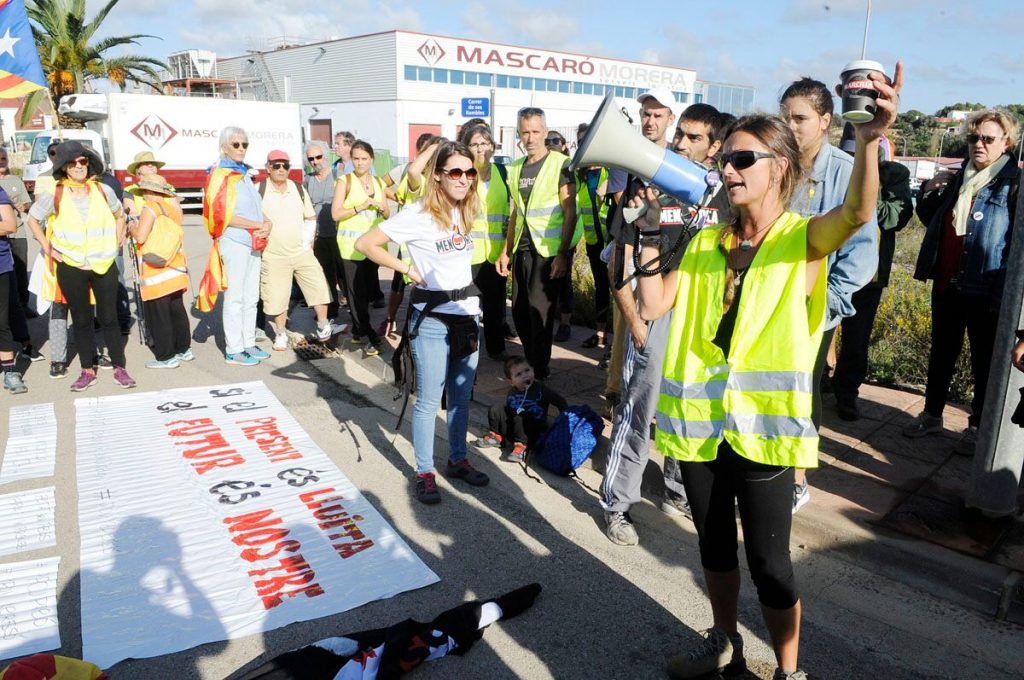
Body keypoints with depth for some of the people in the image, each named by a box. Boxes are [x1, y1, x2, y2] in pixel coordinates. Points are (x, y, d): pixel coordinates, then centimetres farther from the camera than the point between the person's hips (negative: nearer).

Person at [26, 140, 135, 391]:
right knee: (81, 320, 9)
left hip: (104, 265, 0)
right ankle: (87, 371, 19)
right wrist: (48, 248, 2)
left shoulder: (103, 191, 0)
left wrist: (116, 243, 8)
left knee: (109, 318, 6)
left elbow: (119, 214, 17)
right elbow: (32, 219, 9)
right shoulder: (54, 195, -4)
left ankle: (119, 368, 15)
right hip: (71, 267, 0)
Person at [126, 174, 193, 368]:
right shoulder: (173, 205, 8)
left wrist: (132, 228, 0)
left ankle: (166, 357, 4)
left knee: (157, 315, 0)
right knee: (177, 310, 16)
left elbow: (141, 237, -19)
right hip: (176, 268, 7)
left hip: (156, 273, -7)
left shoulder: (150, 208, -13)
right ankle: (184, 349, 25)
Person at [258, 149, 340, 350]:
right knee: (276, 296, 1)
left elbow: (311, 218, 15)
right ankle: (280, 334, 20)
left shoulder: (299, 189, 7)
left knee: (318, 286, -2)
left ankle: (323, 328, 11)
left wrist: (310, 240, 5)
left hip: (302, 252, 3)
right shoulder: (259, 191, -6)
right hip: (274, 256, -3)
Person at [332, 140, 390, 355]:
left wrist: (381, 207, -7)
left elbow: (388, 215, 15)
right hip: (351, 245, -5)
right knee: (357, 293, -6)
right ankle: (371, 337, -1)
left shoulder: (379, 183, 13)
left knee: (368, 290, 9)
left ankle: (358, 331, 24)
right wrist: (360, 207, -18)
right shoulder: (345, 181, -1)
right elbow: (335, 213, -9)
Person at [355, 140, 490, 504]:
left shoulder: (467, 211, 7)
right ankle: (424, 472, 15)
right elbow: (365, 244, -15)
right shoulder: (418, 214, -13)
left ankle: (458, 460, 30)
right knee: (429, 400, 2)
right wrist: (408, 269, -13)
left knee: (461, 396, 15)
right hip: (432, 318, -6)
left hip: (468, 312, 6)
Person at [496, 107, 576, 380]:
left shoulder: (560, 164, -7)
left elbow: (570, 213, -10)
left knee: (539, 315, -4)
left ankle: (540, 371, 11)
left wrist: (562, 254, -17)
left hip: (548, 252, -6)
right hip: (521, 250, 6)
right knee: (520, 313, 10)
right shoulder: (515, 168, 12)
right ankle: (531, 365, 28)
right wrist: (506, 251, 13)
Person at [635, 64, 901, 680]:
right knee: (714, 543, 20)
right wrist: (651, 231, -5)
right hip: (700, 417, 5)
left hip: (762, 425, -5)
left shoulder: (804, 239, -5)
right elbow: (654, 304, 0)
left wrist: (870, 140, -44)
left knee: (768, 559, 6)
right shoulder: (707, 243, 9)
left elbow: (856, 214, -27)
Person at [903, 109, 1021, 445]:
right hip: (947, 285, 6)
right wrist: (929, 193, 2)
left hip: (986, 291, -6)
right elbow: (932, 219, 22)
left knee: (985, 360, 9)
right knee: (941, 353, 15)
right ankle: (932, 414, 28)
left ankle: (979, 426, 22)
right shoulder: (960, 178, 11)